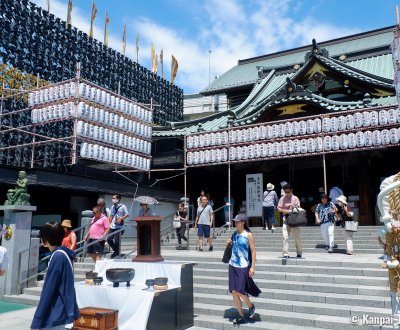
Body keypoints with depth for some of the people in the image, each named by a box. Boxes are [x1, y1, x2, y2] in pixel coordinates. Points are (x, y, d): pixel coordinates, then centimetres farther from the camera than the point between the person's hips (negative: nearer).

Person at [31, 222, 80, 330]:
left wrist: (37, 320, -18)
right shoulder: (62, 254, 9)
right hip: (59, 312, 9)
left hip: (55, 315, -9)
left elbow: (49, 290, -21)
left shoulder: (58, 257, -19)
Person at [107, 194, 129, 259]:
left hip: (119, 227, -6)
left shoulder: (123, 206, -4)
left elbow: (127, 214, -8)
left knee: (116, 241, -5)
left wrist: (121, 218, -21)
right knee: (109, 239, 4)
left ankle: (117, 253, 13)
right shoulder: (112, 207, 15)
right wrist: (109, 224, 14)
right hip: (112, 227, 7)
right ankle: (116, 251, 24)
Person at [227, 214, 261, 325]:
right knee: (234, 292, 5)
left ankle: (251, 306, 21)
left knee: (240, 291, -9)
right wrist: (230, 244, -1)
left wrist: (253, 267, -12)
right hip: (233, 265, 6)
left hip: (243, 266, -6)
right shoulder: (234, 234, 8)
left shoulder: (248, 235, -7)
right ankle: (241, 316, 20)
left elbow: (253, 251, -7)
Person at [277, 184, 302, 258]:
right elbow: (279, 208, 6)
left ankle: (299, 253, 18)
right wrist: (284, 210, -13)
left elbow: (298, 208, 7)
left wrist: (294, 207, -14)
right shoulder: (282, 198, 7)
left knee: (297, 237, 3)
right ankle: (286, 254, -5)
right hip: (286, 219, 0)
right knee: (285, 237, -7)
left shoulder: (295, 198, 6)